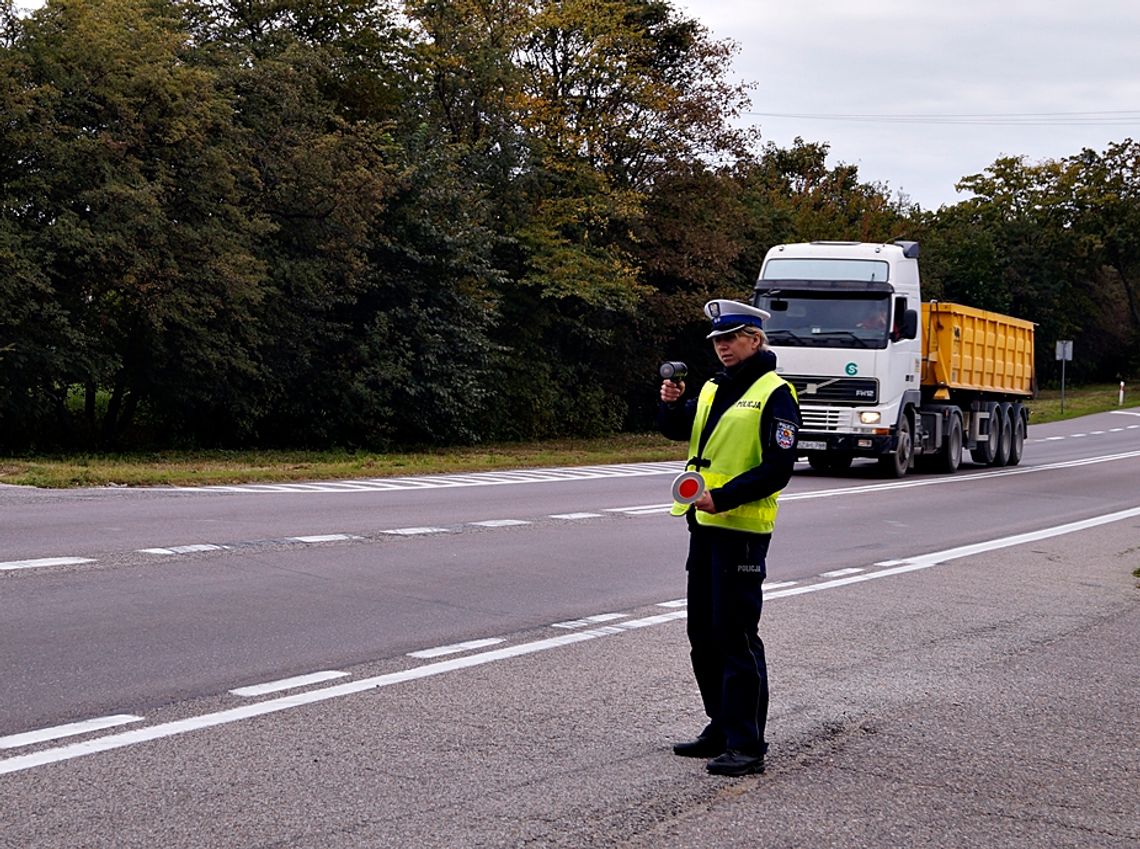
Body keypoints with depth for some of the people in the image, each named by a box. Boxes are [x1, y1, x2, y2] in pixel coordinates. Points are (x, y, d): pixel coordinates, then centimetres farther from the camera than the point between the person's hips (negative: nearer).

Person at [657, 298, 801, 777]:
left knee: (737, 638, -8)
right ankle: (722, 729, 26)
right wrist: (670, 403, -3)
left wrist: (724, 497, -23)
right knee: (704, 637, 14)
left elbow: (778, 468, -16)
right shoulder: (713, 389, 17)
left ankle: (747, 745, -3)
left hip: (743, 530, -9)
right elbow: (676, 429, 18)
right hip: (705, 526, 9)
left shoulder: (774, 395, -10)